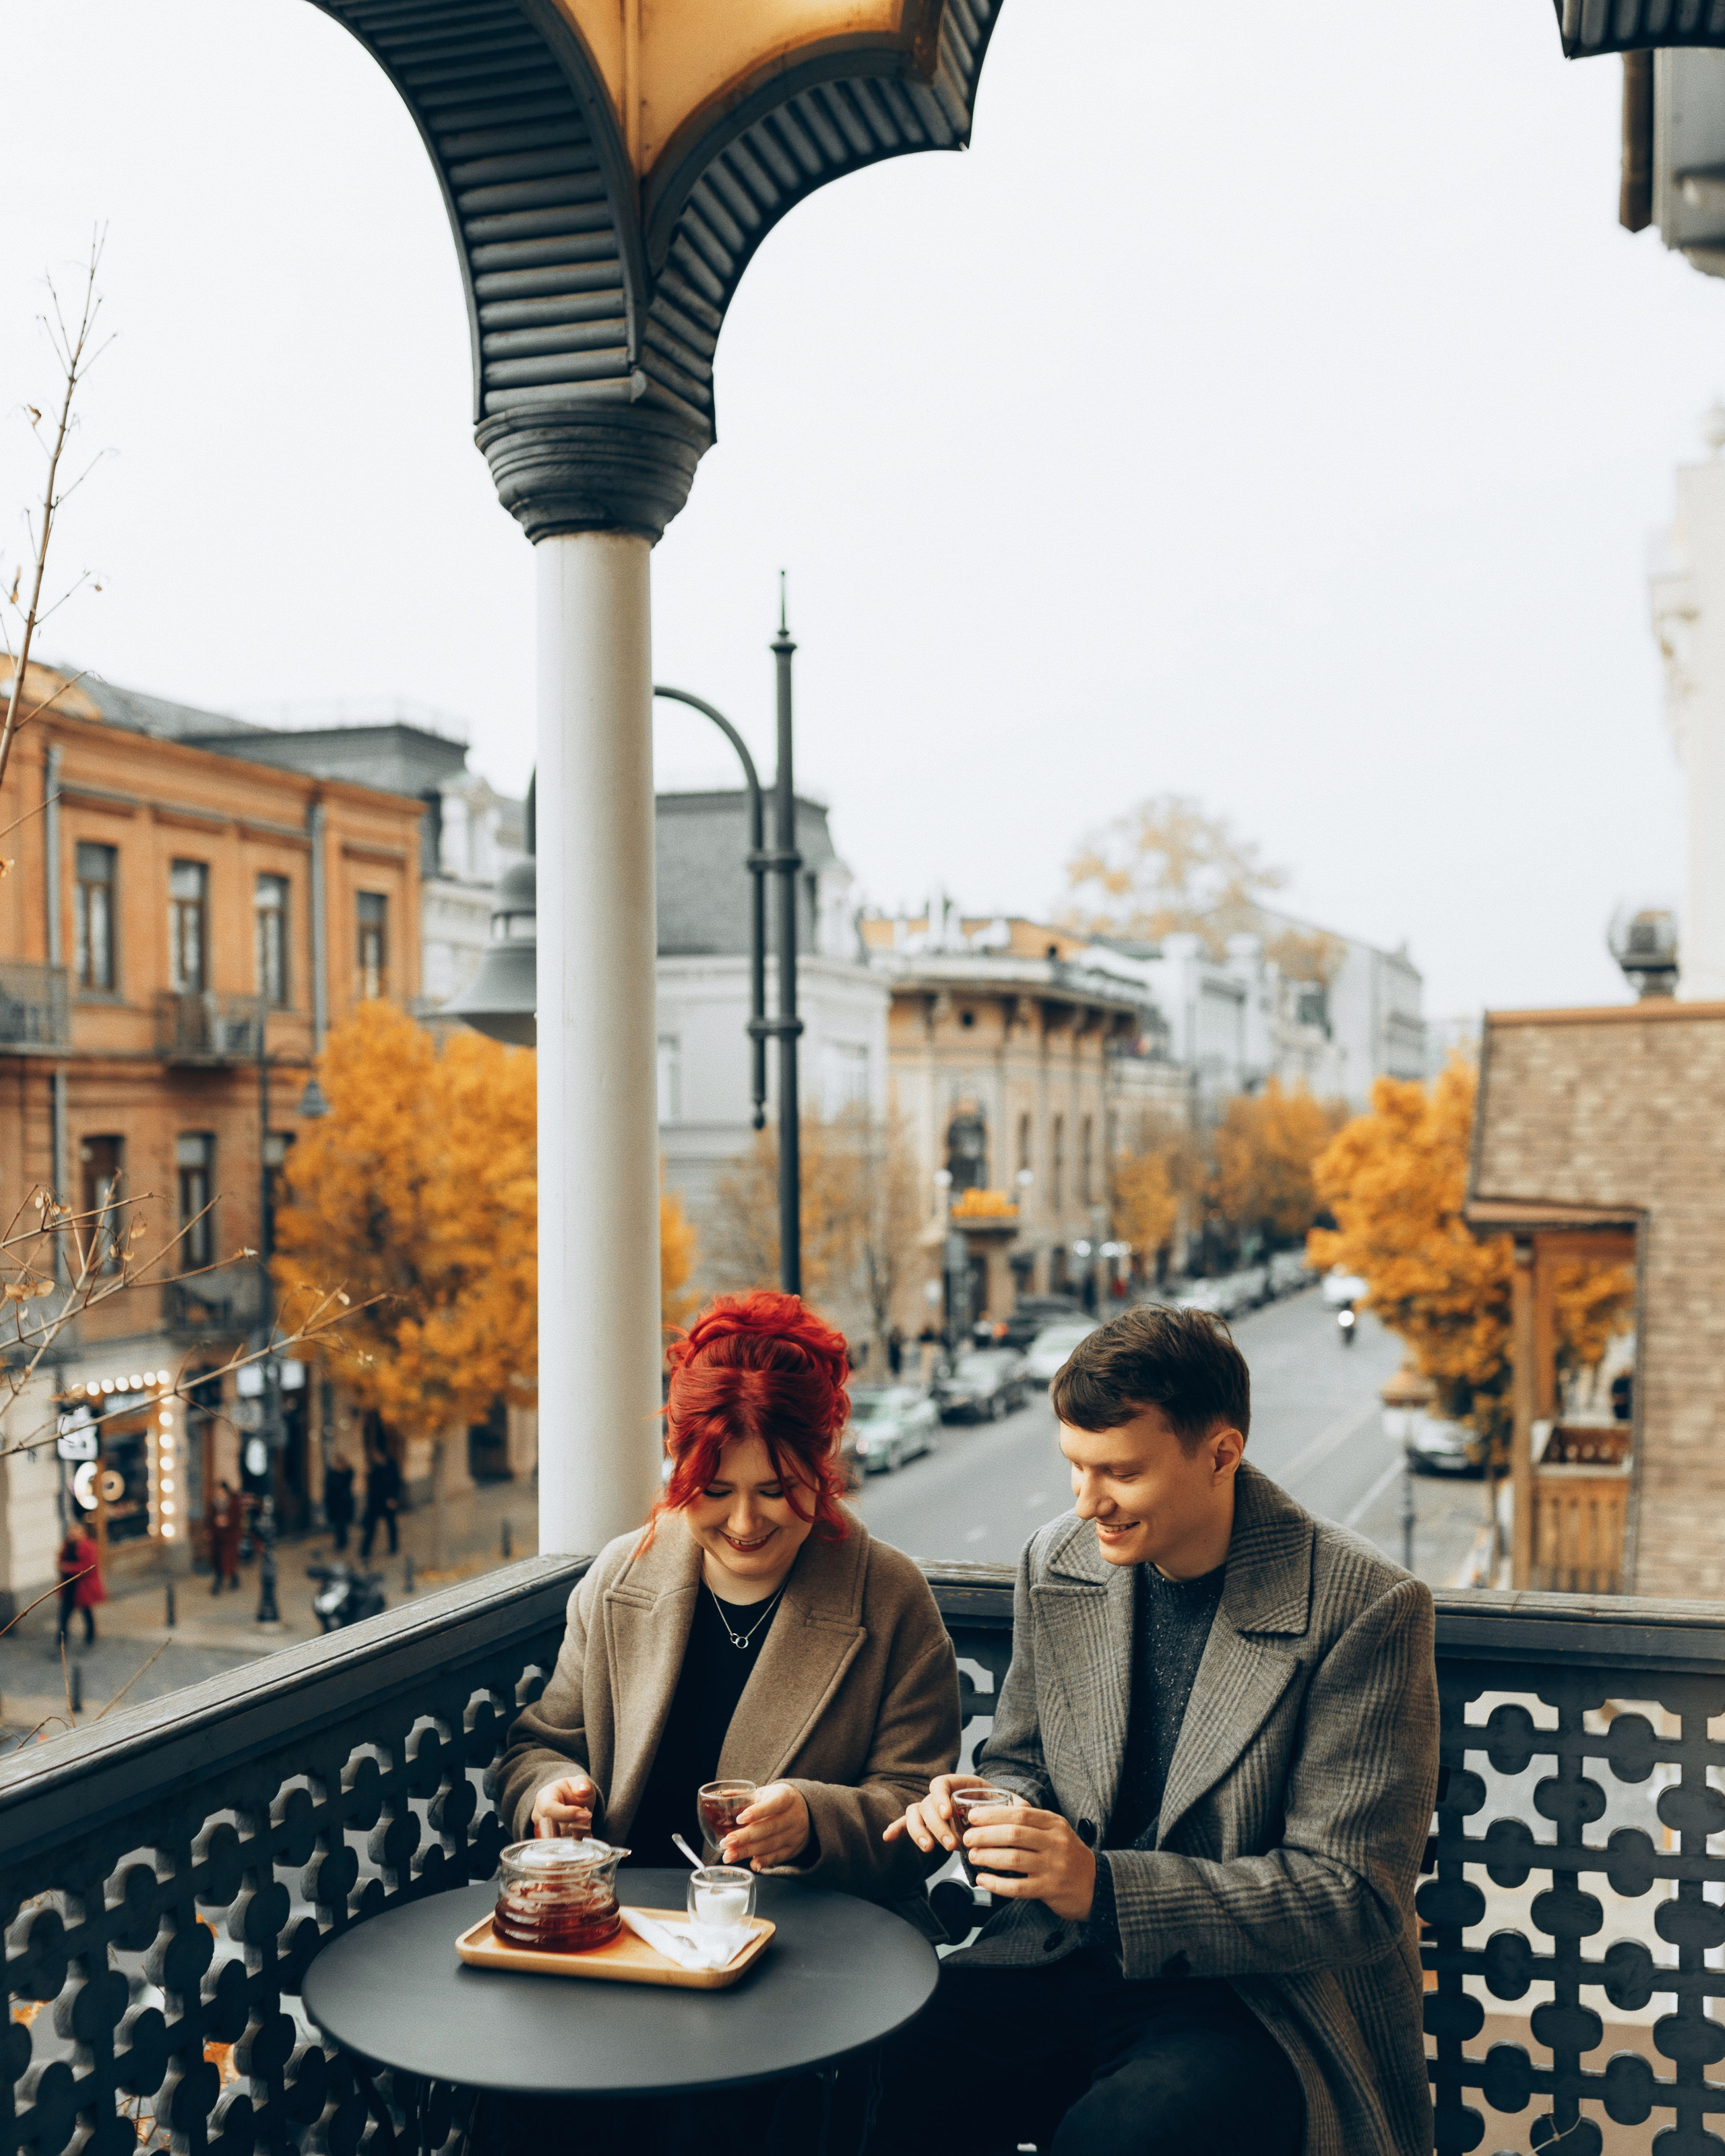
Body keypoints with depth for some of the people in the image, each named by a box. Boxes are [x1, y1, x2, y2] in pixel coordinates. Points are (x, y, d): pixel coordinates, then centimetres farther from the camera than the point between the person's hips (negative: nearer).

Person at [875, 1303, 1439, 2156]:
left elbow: (1354, 1898, -13)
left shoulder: (1364, 1607, -12)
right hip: (1060, 1965, 4)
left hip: (1264, 2001, -4)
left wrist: (1105, 1887, -23)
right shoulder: (1057, 1561, 5)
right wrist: (987, 1805, -7)